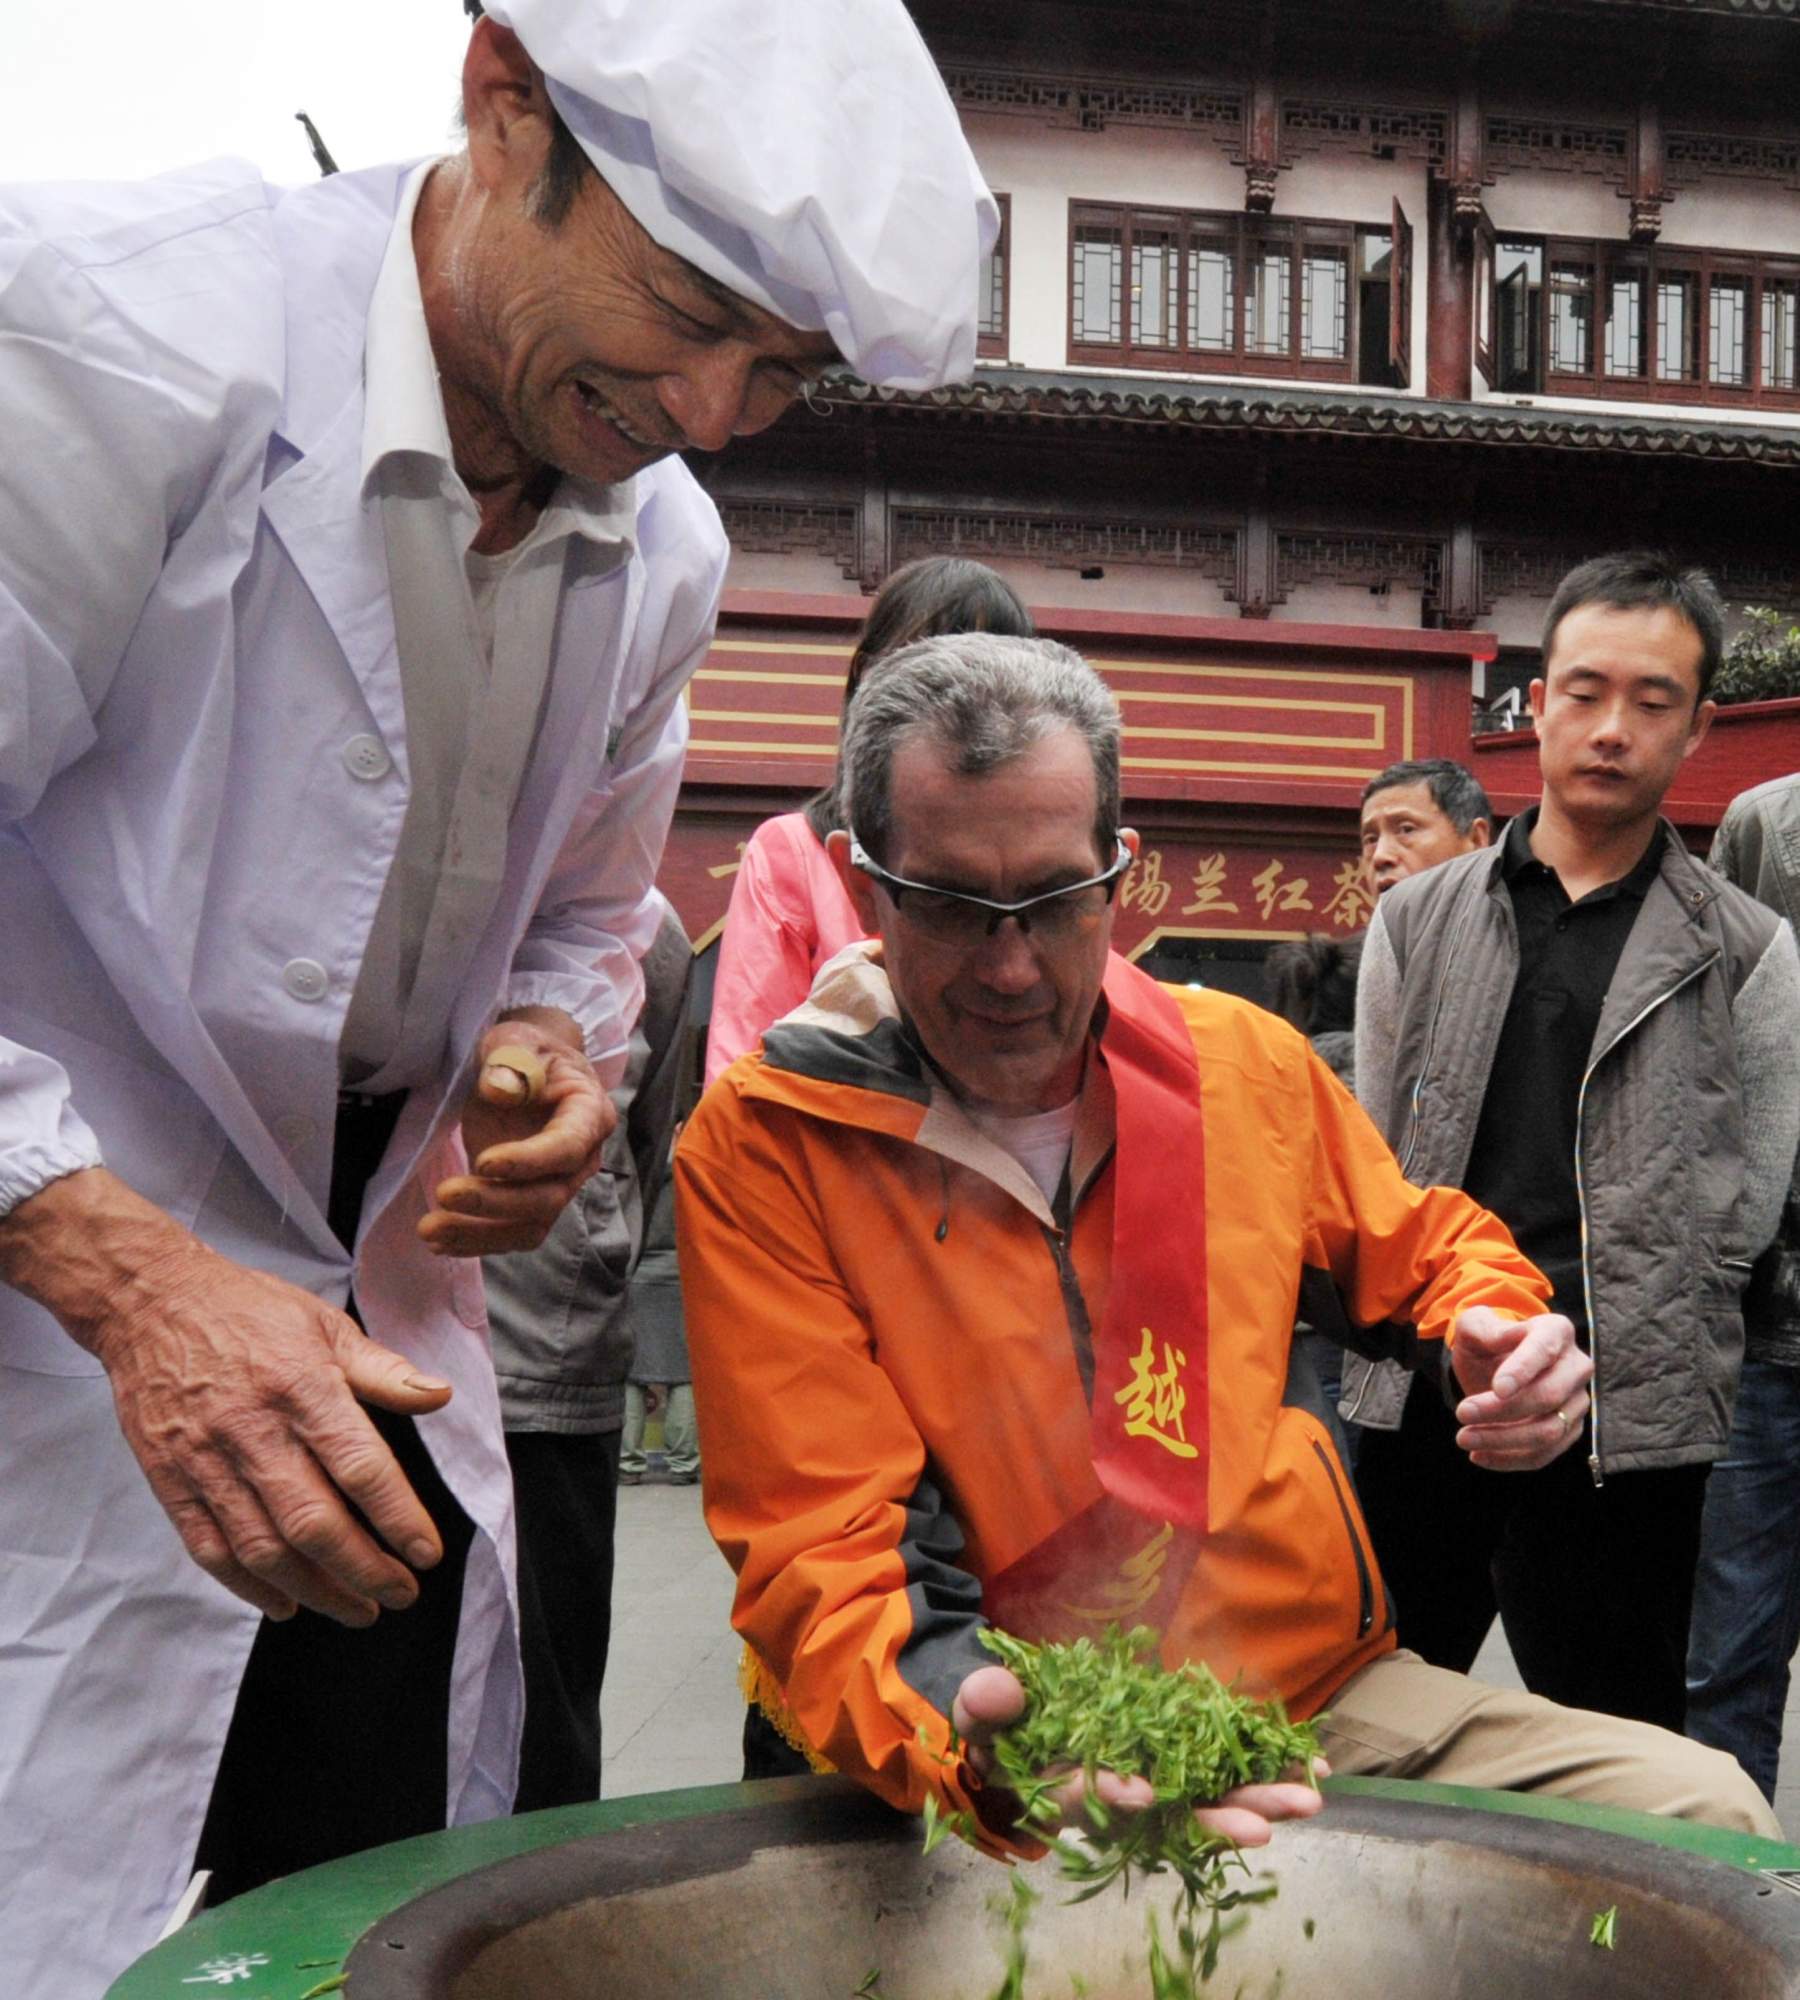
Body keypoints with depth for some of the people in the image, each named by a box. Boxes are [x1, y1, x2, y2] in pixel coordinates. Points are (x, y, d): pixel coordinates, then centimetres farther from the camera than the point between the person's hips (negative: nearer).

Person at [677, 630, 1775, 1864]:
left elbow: (1424, 1242, 23)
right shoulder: (760, 1146, -9)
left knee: (1706, 1810, -14)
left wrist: (1494, 1327, -1)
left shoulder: (1248, 1059, 4)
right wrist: (966, 1729, -34)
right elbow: (821, 1551, -14)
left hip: (1331, 1690, 5)